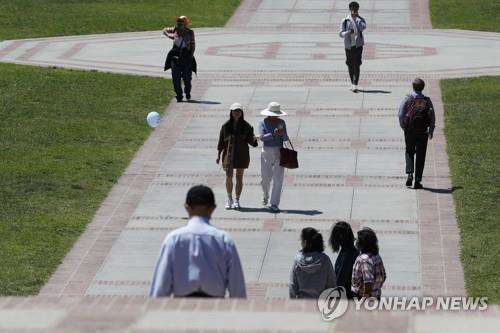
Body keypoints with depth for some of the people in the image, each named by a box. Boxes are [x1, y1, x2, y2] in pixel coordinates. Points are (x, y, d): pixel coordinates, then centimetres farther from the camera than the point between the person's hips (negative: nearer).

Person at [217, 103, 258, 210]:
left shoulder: (246, 126, 0)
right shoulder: (226, 126, 1)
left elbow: (250, 140, 0)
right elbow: (221, 141, 5)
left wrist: (254, 139, -23)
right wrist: (218, 155, 3)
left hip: (242, 154, 0)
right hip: (229, 153, 0)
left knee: (239, 177, 4)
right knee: (229, 176, -6)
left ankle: (237, 200, 12)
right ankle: (229, 199, 10)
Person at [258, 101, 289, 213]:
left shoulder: (281, 122, 4)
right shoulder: (263, 122, -2)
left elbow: (286, 139, 3)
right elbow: (262, 137, -14)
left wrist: (282, 134, -18)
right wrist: (273, 134, -27)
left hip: (279, 152, 1)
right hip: (266, 152, -1)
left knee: (278, 178, -7)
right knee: (266, 177, 7)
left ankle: (274, 204, -7)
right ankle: (265, 195, 40)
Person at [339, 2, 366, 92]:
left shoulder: (361, 20, 2)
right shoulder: (345, 21, 1)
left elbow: (363, 27, -21)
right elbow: (341, 34, -5)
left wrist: (357, 18, -20)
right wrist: (349, 32, -24)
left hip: (358, 45, -2)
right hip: (348, 45, 2)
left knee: (356, 65, -12)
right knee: (350, 65, 9)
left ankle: (355, 86, -18)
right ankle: (353, 84, 24)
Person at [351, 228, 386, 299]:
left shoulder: (364, 259, -21)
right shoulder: (377, 257, 7)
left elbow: (368, 283, -27)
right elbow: (383, 277, 15)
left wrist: (364, 298, -19)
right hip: (376, 297, 9)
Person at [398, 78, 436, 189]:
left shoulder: (407, 99, -5)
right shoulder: (427, 100, -1)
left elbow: (401, 114, -9)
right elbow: (432, 117, 0)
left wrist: (403, 126, 5)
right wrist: (431, 131, 9)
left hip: (409, 131, -1)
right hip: (423, 132, 1)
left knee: (409, 152, 17)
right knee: (420, 155, 7)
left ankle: (410, 174, -5)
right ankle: (418, 181, 5)